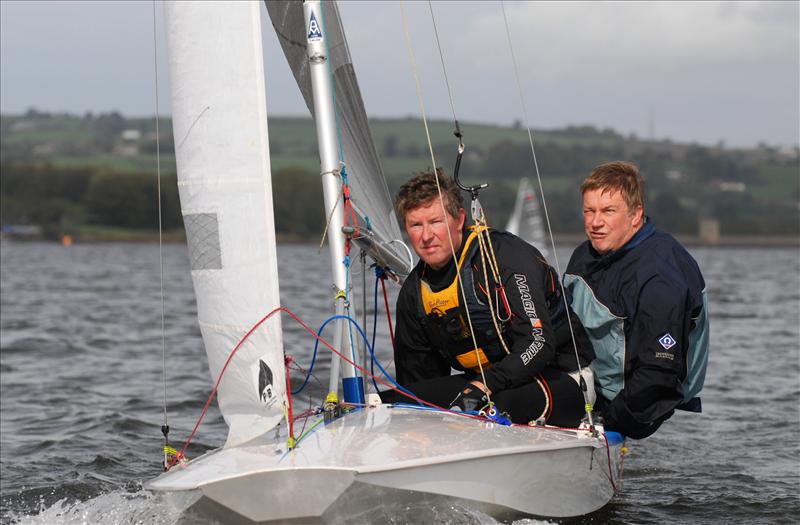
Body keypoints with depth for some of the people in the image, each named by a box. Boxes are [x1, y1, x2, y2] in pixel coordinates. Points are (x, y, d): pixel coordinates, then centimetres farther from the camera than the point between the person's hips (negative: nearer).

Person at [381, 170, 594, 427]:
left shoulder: (505, 256, -17)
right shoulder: (414, 292, 6)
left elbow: (538, 343, -25)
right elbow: (416, 376, 14)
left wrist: (482, 388, -34)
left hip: (557, 376, -7)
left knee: (499, 407, -41)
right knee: (389, 403, -13)